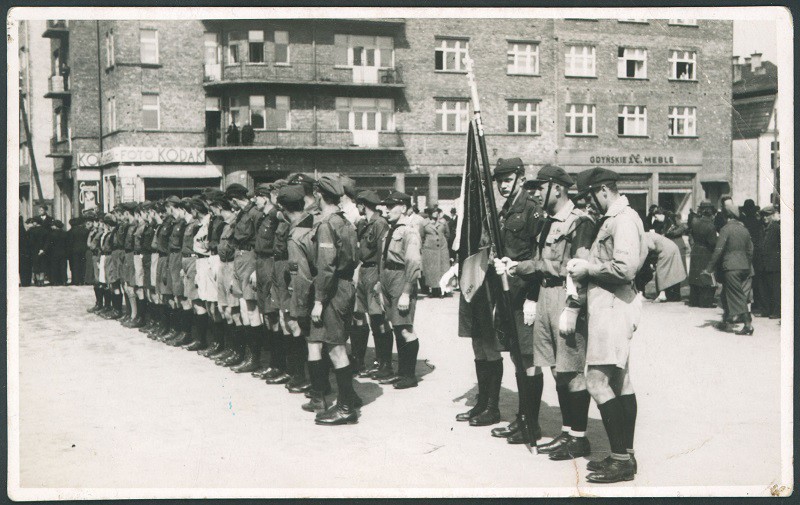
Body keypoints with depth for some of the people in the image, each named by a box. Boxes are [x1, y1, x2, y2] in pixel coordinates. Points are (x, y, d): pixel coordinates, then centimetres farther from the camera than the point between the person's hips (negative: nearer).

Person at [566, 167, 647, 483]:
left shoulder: (623, 219, -14)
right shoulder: (614, 218, 19)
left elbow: (624, 268, -23)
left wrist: (587, 269, -12)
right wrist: (585, 267, 6)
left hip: (613, 306, -11)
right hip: (611, 306, 11)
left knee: (598, 381, -12)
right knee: (619, 381, 12)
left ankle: (621, 459, -8)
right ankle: (625, 455, 19)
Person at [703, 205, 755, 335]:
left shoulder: (726, 229, -11)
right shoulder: (744, 229, 9)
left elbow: (718, 250, -15)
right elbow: (750, 250, 15)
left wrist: (710, 268, -9)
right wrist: (748, 267, 25)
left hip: (730, 267, -7)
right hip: (744, 266, 7)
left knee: (737, 296, -4)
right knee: (726, 295, 17)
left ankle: (748, 324, -9)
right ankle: (727, 321, 22)